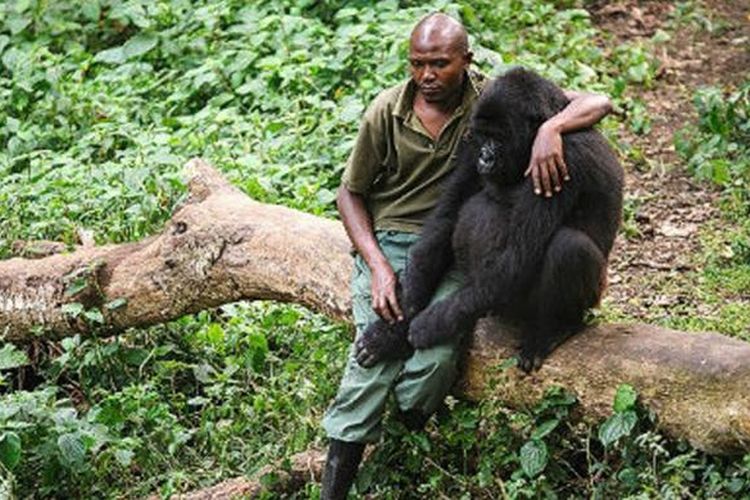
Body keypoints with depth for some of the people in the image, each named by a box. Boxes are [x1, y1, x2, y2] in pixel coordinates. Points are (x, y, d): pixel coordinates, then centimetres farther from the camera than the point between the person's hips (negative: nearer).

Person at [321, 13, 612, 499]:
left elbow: (597, 103, -9)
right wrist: (378, 267, -7)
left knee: (439, 355, -28)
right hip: (386, 241, 0)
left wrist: (551, 128, -32)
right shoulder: (387, 111, -2)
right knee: (374, 350, -20)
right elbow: (351, 193, 7)